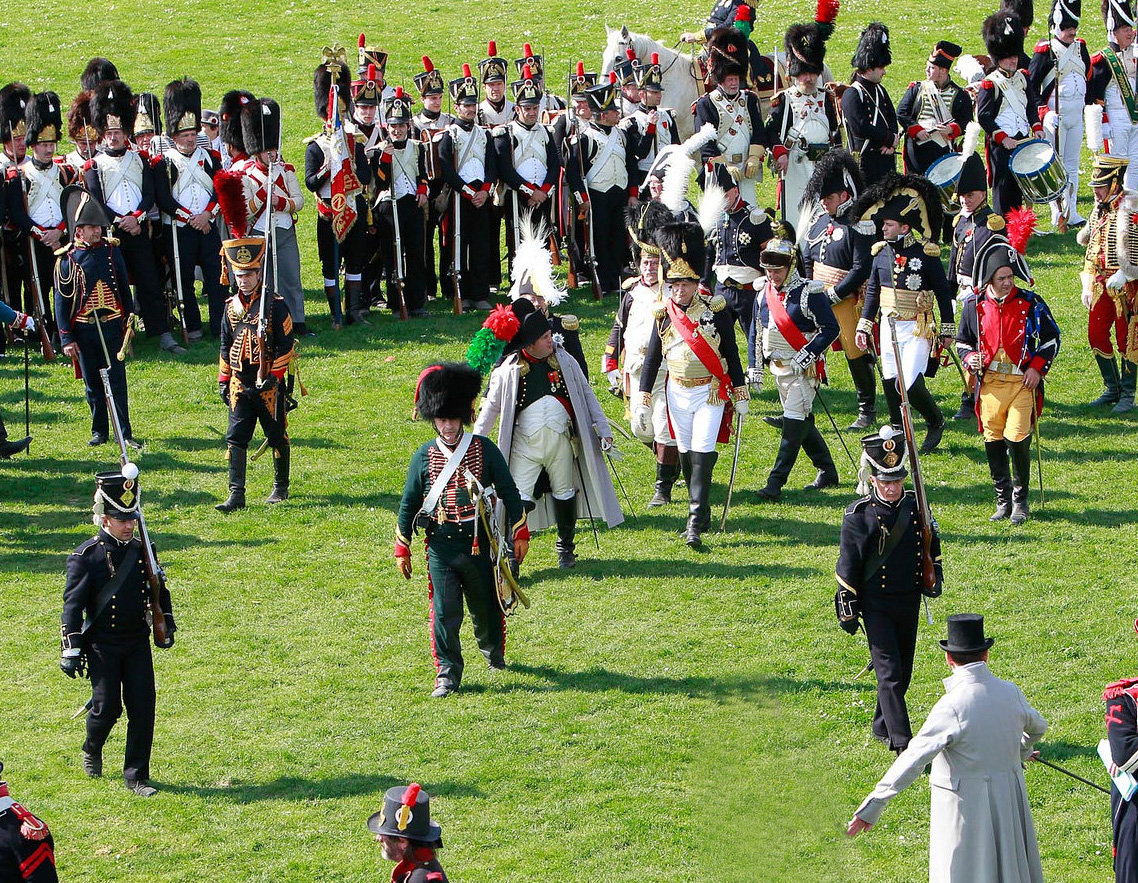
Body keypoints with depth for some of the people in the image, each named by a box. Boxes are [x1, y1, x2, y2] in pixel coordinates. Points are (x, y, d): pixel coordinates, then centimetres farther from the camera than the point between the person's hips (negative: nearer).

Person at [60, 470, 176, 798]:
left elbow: (158, 592, 21)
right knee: (107, 707, -5)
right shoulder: (86, 556, -8)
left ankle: (137, 776, 5)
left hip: (138, 644, 4)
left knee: (143, 708, -3)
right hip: (102, 645, -4)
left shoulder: (142, 550, 6)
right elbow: (73, 603, -9)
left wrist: (166, 625, 20)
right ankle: (92, 750, 28)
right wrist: (71, 650, -12)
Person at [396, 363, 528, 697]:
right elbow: (409, 503, 6)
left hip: (480, 543, 0)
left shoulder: (485, 450, -2)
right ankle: (447, 672, -3)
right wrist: (402, 549, 6)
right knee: (444, 610, -8)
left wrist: (520, 534, 5)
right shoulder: (425, 456, 0)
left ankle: (493, 649, 41)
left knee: (486, 603, 13)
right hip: (441, 545, 0)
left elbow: (508, 492, 5)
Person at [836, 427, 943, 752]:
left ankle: (882, 727, 33)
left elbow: (931, 543, 19)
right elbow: (848, 565, -8)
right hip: (876, 604, -6)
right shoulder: (859, 515, -12)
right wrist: (847, 610, -8)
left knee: (904, 670, 14)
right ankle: (901, 741, -14)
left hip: (909, 603, 6)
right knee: (889, 671, -11)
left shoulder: (915, 506, 2)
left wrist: (935, 576, 4)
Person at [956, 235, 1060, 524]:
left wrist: (1037, 367, -3)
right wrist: (970, 358, -4)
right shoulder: (975, 306, 4)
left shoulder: (1030, 303, 0)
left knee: (1017, 437, -11)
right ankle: (1003, 499, 17)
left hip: (1022, 381, -2)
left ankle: (1020, 499, 6)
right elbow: (963, 341, 17)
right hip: (989, 382, 2)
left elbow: (1052, 338, 9)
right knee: (993, 440, 3)